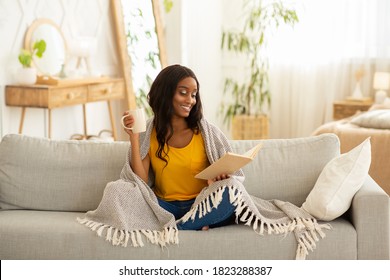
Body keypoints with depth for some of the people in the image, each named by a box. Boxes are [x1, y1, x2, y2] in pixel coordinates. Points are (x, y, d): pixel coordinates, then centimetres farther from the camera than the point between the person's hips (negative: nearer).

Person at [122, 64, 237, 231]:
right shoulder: (148, 134, 4)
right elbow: (141, 183, -5)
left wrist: (219, 177, -20)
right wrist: (134, 139, -12)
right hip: (166, 207, 0)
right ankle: (197, 226, -26)